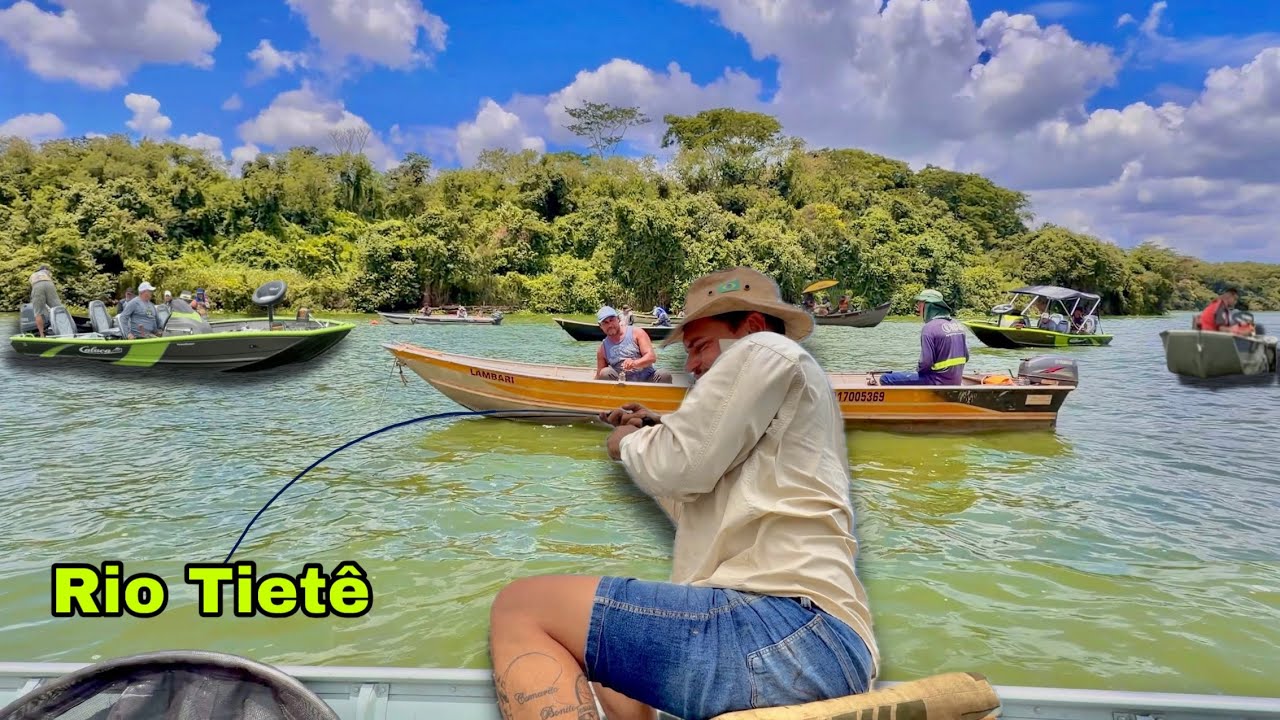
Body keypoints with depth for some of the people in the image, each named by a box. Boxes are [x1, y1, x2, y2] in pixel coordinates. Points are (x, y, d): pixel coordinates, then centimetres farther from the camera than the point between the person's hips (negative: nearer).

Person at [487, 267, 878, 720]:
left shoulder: (767, 350, 3)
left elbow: (682, 463, -9)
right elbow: (709, 519, 30)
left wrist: (629, 444, 12)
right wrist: (650, 441, 27)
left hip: (783, 629, -11)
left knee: (520, 607, -14)